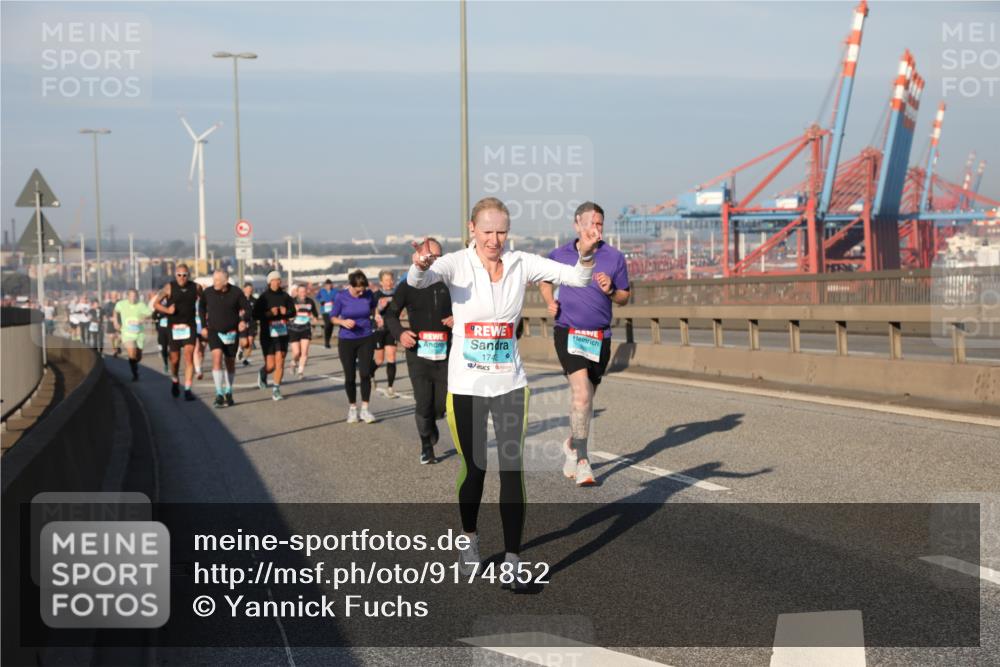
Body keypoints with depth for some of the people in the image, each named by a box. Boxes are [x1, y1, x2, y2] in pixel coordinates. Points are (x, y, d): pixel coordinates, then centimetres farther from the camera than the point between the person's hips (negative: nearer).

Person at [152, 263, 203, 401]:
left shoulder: (196, 287, 0)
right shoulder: (169, 287, -4)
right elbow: (155, 303, 2)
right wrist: (167, 310, -16)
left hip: (189, 327, 0)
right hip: (174, 327, 0)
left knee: (189, 357, -12)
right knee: (175, 359, 9)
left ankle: (187, 390, -11)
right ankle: (175, 381, 39)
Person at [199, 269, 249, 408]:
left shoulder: (236, 292, -9)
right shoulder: (208, 293, -6)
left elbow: (247, 308, 0)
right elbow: (201, 308, 12)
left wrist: (243, 321, -19)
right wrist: (204, 326, 10)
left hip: (232, 332, 1)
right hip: (214, 332, -1)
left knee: (230, 363, 11)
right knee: (217, 359, -19)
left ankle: (228, 393, 30)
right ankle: (219, 396, -20)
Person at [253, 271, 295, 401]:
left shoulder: (285, 296, 5)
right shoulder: (263, 297, -5)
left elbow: (292, 311, 9)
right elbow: (255, 315, -9)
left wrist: (285, 312, -11)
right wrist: (269, 313, -22)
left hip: (282, 333, 3)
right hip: (267, 335, -3)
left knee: (280, 362, -4)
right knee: (270, 365, -3)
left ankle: (276, 389, 8)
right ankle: (263, 373, 33)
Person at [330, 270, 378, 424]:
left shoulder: (369, 295, -5)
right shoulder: (341, 297, -10)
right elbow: (333, 317, -1)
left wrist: (376, 315, -5)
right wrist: (343, 322, -21)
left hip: (366, 339, 1)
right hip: (346, 341, -1)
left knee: (365, 374, -7)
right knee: (350, 376, 4)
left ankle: (365, 409, 3)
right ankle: (352, 408, 21)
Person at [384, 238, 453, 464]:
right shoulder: (409, 285, 3)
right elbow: (391, 313, 9)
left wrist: (457, 319, -6)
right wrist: (400, 333, -10)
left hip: (445, 354, 2)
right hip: (418, 354, -1)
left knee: (442, 404, 1)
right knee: (423, 403, -5)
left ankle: (431, 424, 38)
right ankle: (426, 448, 16)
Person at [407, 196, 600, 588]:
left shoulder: (521, 264, -3)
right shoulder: (457, 264, -10)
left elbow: (578, 278, -8)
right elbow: (418, 281, -29)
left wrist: (585, 254, -30)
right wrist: (421, 266, -53)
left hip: (510, 385, 2)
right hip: (465, 385, -1)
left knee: (513, 470, -4)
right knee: (473, 468, 10)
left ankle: (512, 560, 1)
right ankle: (470, 539, 35)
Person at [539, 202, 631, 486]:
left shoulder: (615, 257, 3)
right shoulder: (559, 255, 4)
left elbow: (624, 297, 9)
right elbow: (544, 280, 23)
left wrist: (610, 291, -13)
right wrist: (550, 302, 5)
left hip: (600, 336, 2)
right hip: (568, 332, -2)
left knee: (587, 398, 12)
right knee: (581, 392, -19)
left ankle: (572, 444, 36)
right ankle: (582, 461, -15)